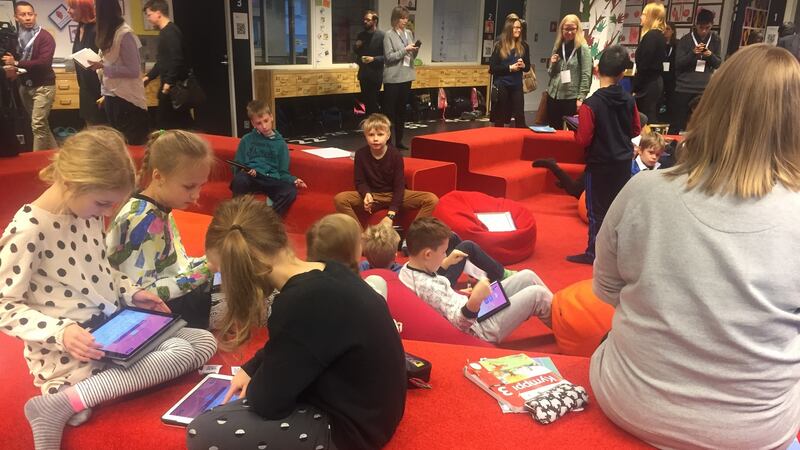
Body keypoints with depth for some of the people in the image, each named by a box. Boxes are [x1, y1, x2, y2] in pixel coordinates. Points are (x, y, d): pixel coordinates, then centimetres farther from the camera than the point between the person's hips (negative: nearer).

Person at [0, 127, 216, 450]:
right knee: (183, 352, -17)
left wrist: (130, 293, 2)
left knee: (205, 341, 2)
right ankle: (60, 405, -18)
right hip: (68, 351, -9)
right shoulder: (27, 231, -20)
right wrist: (60, 332, -27)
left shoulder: (89, 210, 3)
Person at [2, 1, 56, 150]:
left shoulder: (45, 37, -11)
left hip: (43, 86, -6)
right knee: (42, 124, 12)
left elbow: (44, 62, -22)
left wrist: (16, 63, -19)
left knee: (38, 125, -9)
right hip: (25, 86, 6)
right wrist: (10, 67, -10)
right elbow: (9, 59, 13)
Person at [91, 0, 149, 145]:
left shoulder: (125, 34, -14)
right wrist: (105, 94, 12)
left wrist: (103, 67, -17)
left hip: (127, 99, -8)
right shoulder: (108, 33, 11)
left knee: (131, 143, -2)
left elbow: (133, 70, -16)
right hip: (112, 96, 8)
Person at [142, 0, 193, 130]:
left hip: (173, 87, -10)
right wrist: (148, 77, 22)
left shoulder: (171, 32, -14)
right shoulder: (165, 32, 19)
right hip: (169, 87, 10)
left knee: (172, 123, -6)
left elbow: (176, 60, -23)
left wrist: (169, 82, -22)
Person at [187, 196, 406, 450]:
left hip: (350, 428, -9)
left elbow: (267, 402, -19)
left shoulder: (302, 303, -32)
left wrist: (252, 384, 1)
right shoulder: (326, 272, -3)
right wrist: (250, 369, 14)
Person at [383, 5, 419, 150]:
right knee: (389, 110, -3)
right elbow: (389, 57, -13)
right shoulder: (389, 35, -6)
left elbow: (411, 56, 15)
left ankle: (399, 140, 18)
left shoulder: (409, 33, 11)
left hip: (406, 76, 6)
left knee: (402, 109, 10)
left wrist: (415, 50, -5)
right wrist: (405, 50, -18)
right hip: (393, 78, -6)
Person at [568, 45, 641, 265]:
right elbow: (636, 130, 8)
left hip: (600, 164, -5)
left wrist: (576, 130, 1)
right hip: (624, 162, 5)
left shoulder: (591, 104, -20)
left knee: (597, 209, 5)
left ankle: (593, 252, 12)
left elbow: (583, 140, -19)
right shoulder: (629, 100, -3)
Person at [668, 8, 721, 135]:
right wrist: (692, 53, -19)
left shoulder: (715, 40, 8)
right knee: (676, 124, 0)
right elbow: (678, 64, -3)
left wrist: (711, 55, -12)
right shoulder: (685, 40, 1)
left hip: (704, 90, 2)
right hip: (684, 88, -1)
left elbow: (719, 64, 9)